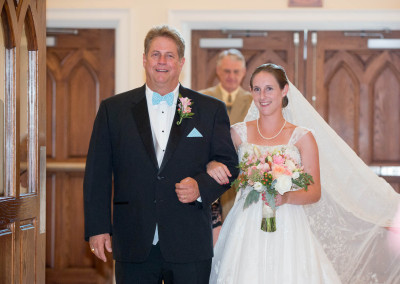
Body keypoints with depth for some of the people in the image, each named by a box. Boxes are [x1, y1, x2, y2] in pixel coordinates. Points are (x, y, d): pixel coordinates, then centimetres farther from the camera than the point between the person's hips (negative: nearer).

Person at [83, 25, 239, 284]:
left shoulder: (211, 110, 7)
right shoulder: (113, 109, 7)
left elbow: (229, 164, 8)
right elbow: (97, 173, 6)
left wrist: (201, 187, -12)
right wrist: (97, 228, -1)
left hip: (189, 247, 0)